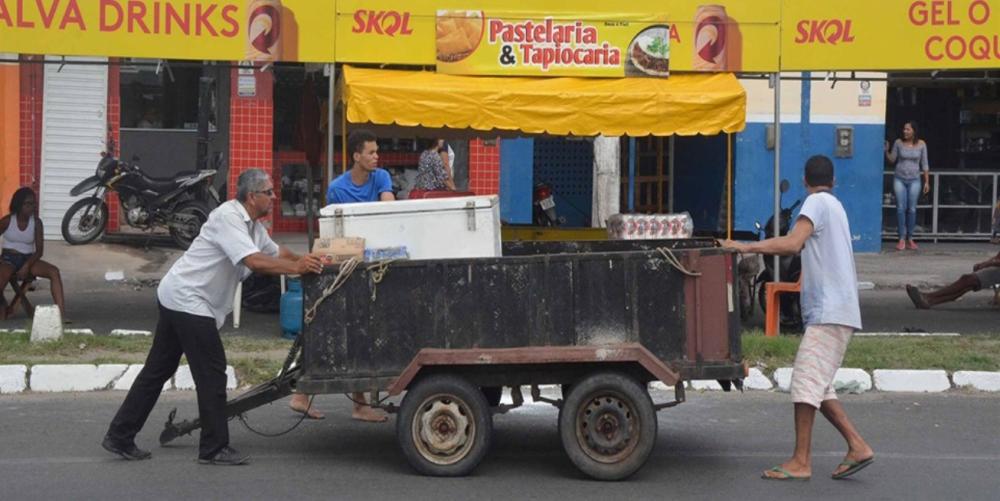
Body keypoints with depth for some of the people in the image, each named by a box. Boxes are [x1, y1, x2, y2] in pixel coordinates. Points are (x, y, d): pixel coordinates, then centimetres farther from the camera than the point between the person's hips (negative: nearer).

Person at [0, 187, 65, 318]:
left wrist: (26, 266, -17)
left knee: (54, 271, -24)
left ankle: (61, 313, -34)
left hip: (28, 259, 2)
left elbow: (39, 251, 0)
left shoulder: (36, 222, 1)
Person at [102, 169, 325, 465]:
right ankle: (214, 449, 2)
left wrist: (304, 260, 5)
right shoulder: (228, 217, -19)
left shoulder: (252, 225, 13)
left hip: (175, 298, 10)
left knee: (157, 371, 12)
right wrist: (296, 268, -23)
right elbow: (255, 262, -28)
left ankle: (120, 437, 17)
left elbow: (275, 253, 20)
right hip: (188, 300, -10)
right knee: (212, 374, -5)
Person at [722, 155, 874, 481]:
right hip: (831, 310, 10)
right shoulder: (834, 205, 22)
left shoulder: (817, 202, -7)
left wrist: (745, 247, -20)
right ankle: (857, 446, 8)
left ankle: (800, 462, -11)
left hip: (829, 311, -10)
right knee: (818, 386, 10)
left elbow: (793, 244, -21)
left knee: (805, 382, -11)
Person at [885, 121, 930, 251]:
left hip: (914, 180, 0)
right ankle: (902, 239, 0)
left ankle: (910, 238, 9)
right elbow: (892, 160, 5)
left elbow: (924, 164, 3)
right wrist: (886, 151, -13)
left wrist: (927, 182, 1)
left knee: (912, 209, 0)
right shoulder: (898, 143, -1)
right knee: (901, 208, -4)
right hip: (899, 179, 0)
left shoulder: (921, 144, -1)